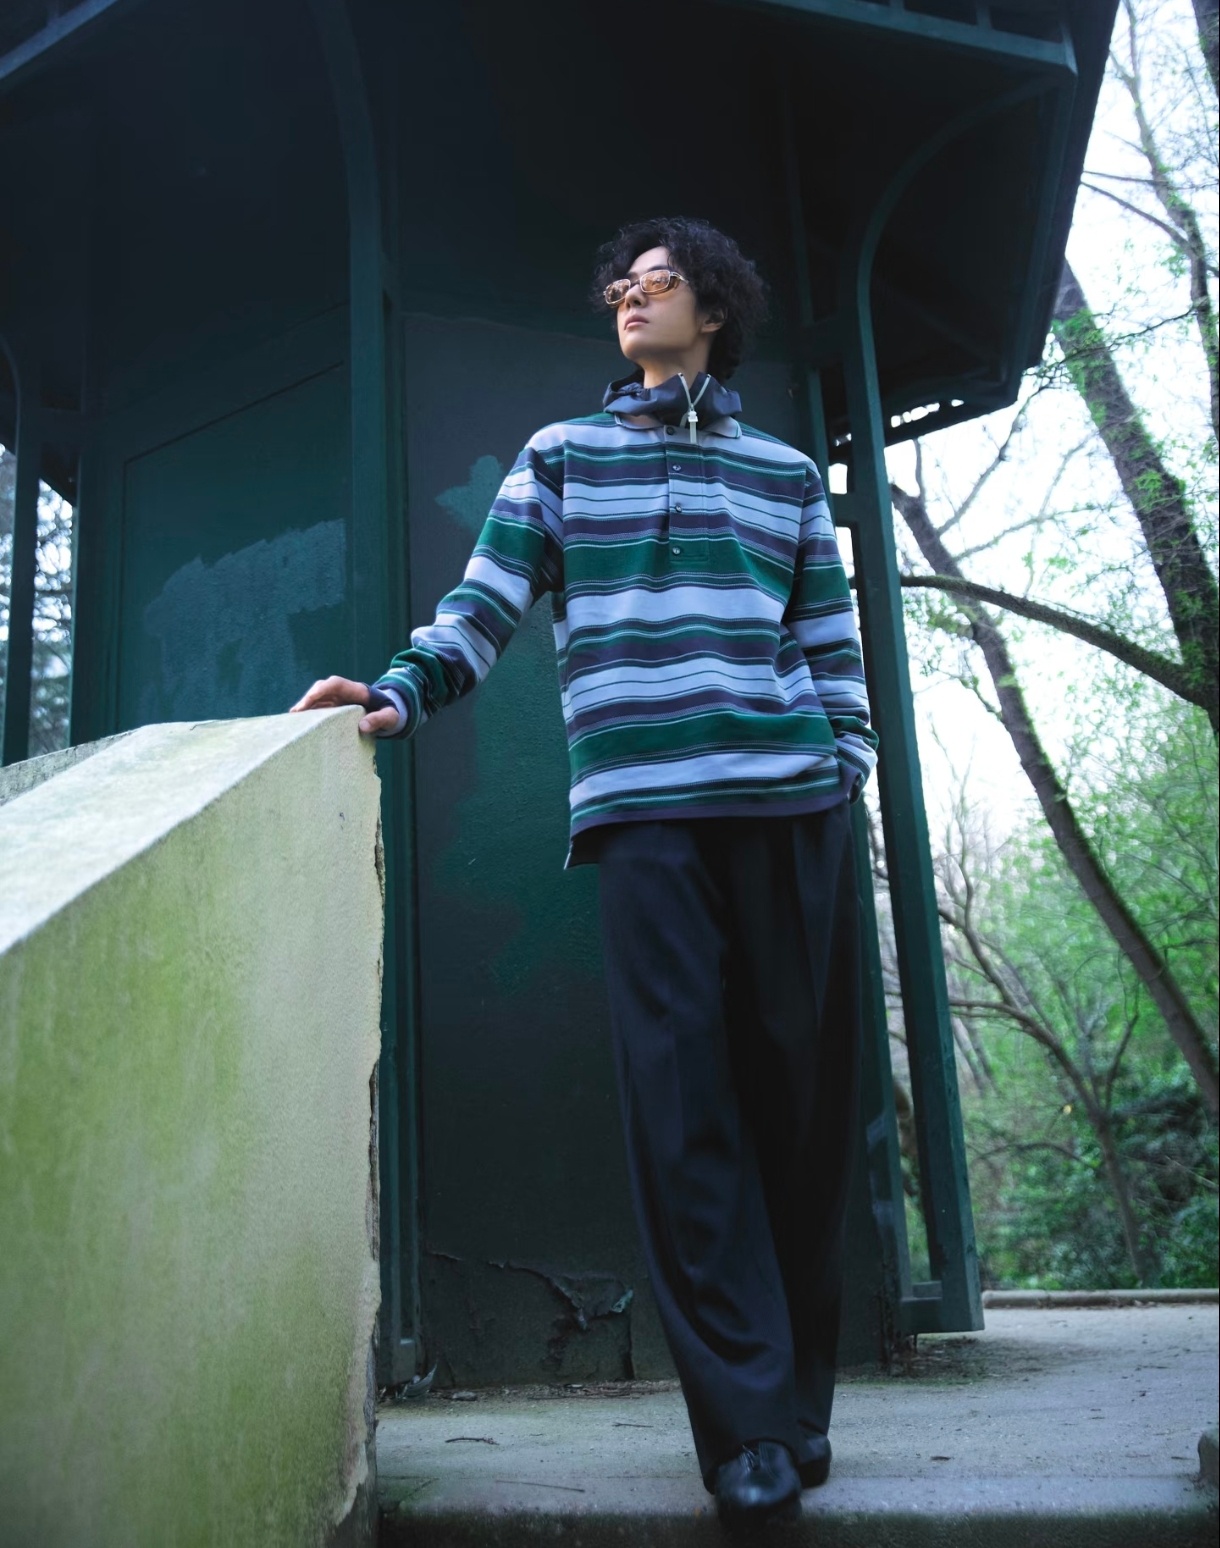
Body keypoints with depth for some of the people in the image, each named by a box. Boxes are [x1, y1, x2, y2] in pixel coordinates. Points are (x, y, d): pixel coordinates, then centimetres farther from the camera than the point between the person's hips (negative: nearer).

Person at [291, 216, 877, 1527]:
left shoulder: (786, 473, 21)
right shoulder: (561, 456, 19)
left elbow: (832, 639, 18)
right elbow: (488, 598, 9)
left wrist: (850, 773, 7)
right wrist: (402, 692, -7)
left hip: (789, 797, 2)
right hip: (638, 805, -1)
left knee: (799, 1084, 0)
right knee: (682, 1094, -10)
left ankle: (798, 1398, 12)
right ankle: (750, 1426, -6)